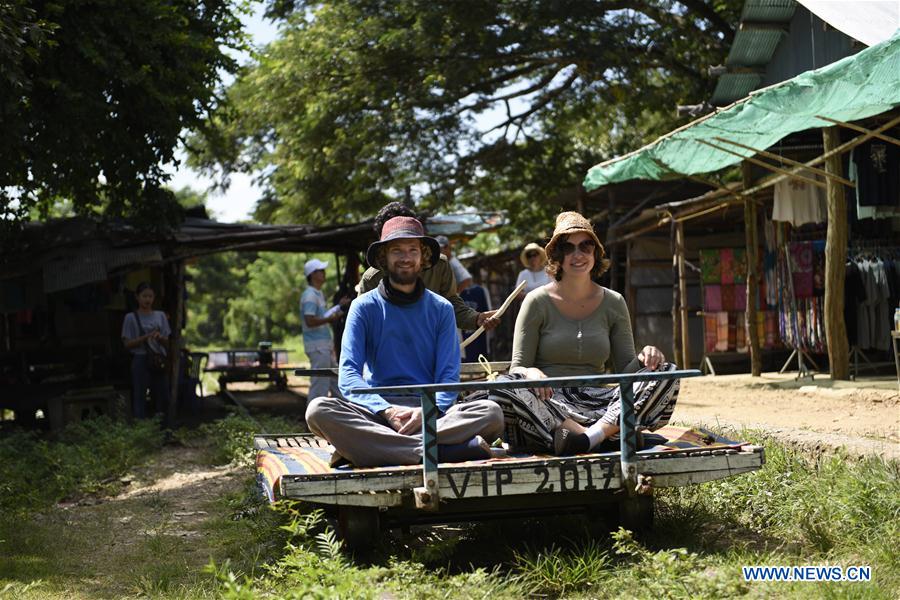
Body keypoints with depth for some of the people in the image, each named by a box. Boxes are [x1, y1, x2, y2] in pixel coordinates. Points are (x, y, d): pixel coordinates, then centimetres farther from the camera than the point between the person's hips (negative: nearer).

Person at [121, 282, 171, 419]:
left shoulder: (160, 316, 11)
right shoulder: (131, 318, 0)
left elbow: (166, 342, 12)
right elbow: (127, 344, -4)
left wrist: (160, 337, -11)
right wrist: (146, 337, -16)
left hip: (159, 361, 4)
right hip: (141, 360, -4)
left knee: (162, 397, 4)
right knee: (140, 397, -3)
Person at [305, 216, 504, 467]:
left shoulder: (441, 309, 11)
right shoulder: (364, 307, 7)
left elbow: (449, 377, 4)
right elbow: (348, 376, -3)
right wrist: (388, 410, -22)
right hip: (377, 408, -1)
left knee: (491, 412, -28)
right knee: (319, 410, -31)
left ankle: (360, 447, -37)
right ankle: (447, 449, -40)